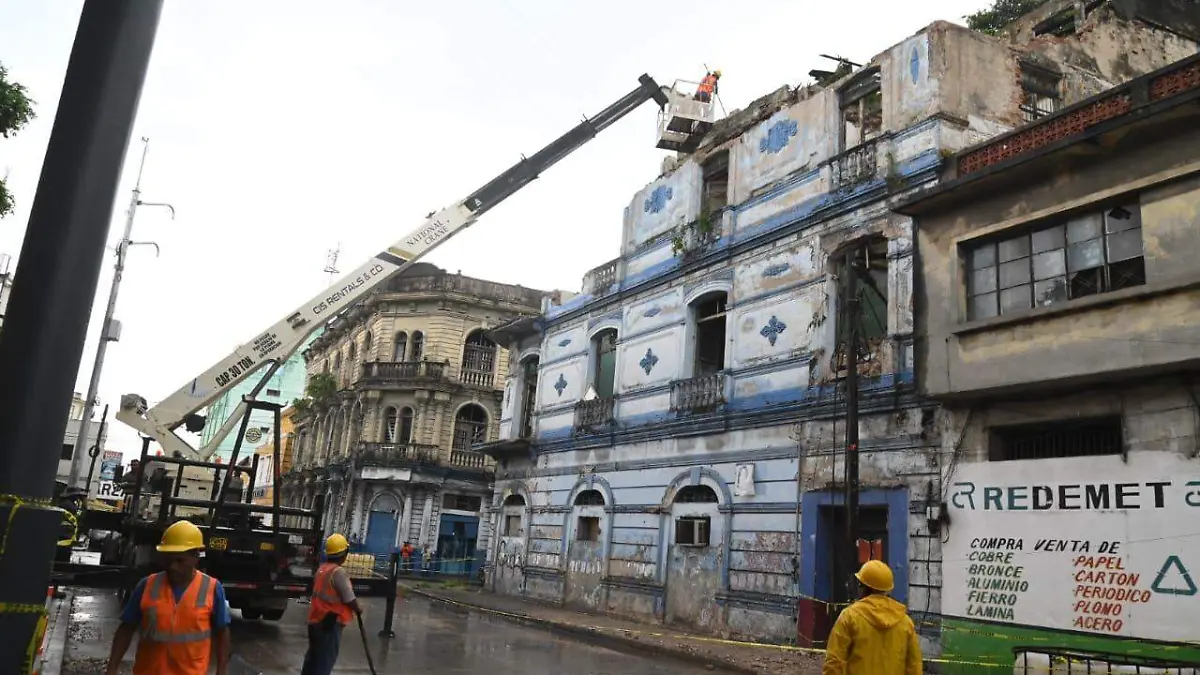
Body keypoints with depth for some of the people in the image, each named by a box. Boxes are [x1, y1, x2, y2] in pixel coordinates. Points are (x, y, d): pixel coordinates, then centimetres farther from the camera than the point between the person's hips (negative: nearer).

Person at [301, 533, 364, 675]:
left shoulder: (322, 568, 8)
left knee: (313, 656, 19)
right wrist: (358, 609, 3)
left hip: (316, 620, 9)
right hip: (330, 623, -9)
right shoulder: (339, 572, -19)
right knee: (325, 660, -2)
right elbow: (349, 600, -17)